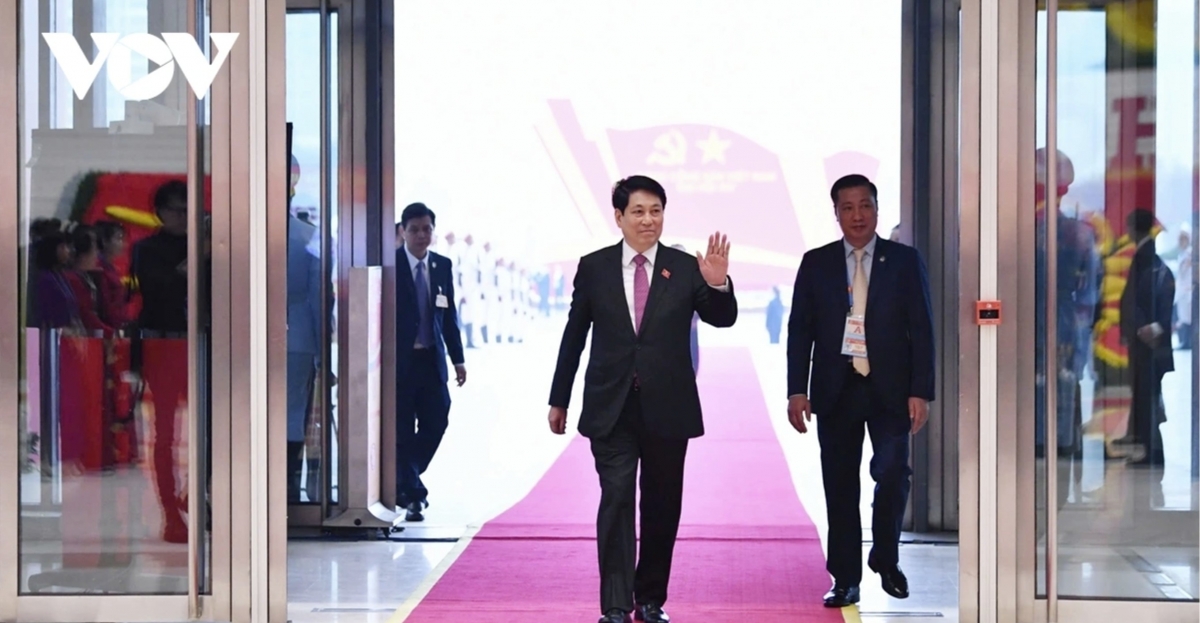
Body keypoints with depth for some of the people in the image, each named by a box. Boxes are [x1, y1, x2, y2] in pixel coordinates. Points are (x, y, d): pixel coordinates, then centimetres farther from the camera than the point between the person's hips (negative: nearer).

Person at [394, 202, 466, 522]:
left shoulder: (443, 266, 9)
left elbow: (449, 315, 12)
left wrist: (457, 358, 9)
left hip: (432, 360, 5)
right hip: (400, 360, -5)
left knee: (436, 423, 4)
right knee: (402, 429, -1)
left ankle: (403, 482, 24)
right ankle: (412, 495, 7)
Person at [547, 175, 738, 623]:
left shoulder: (686, 268, 1)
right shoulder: (594, 267, 2)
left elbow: (722, 319, -7)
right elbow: (574, 335, 7)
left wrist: (718, 285, -29)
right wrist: (559, 399, 10)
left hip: (667, 406, 1)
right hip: (611, 406, -1)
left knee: (662, 506, 8)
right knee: (617, 499, -8)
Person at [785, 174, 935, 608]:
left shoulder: (905, 261, 4)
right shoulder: (816, 263, 7)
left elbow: (921, 329, 2)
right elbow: (800, 330, 6)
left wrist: (920, 392, -6)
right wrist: (797, 390, -3)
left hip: (889, 389, -1)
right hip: (835, 390, 1)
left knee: (892, 473, -13)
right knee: (840, 487, 3)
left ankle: (885, 557, 12)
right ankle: (845, 580, 11)